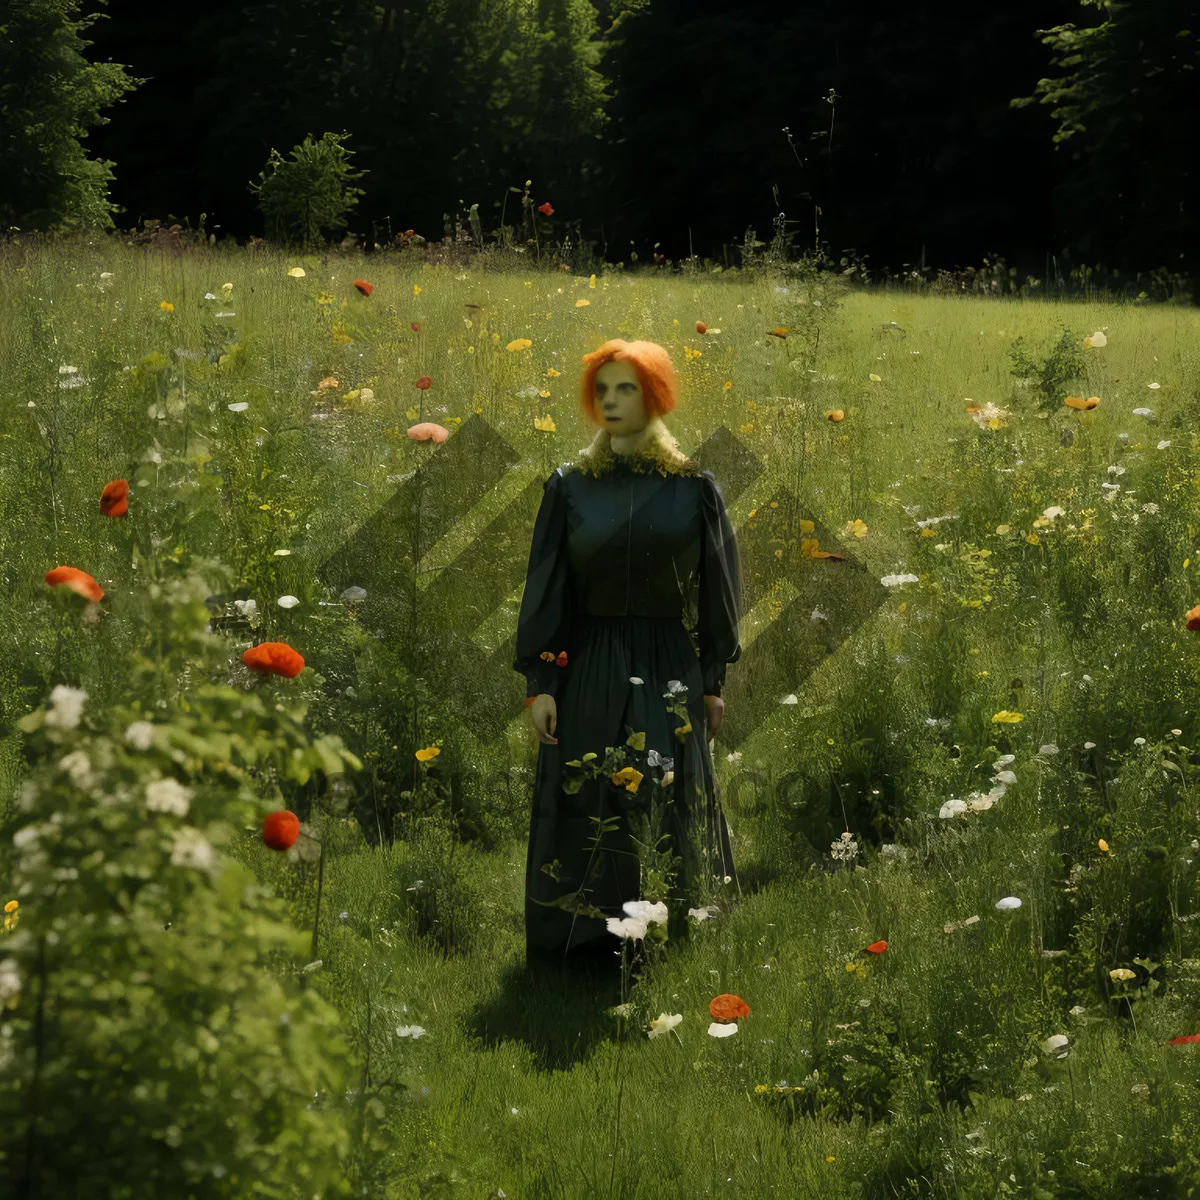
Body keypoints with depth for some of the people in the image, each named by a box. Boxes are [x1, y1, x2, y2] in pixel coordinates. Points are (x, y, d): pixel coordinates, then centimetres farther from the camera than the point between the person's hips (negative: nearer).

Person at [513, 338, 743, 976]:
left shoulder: (693, 488, -1)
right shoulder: (570, 486, 0)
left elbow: (715, 588, 4)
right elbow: (546, 589, 1)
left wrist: (713, 682, 3)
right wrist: (539, 683, -4)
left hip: (668, 670, 0)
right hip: (589, 669, 0)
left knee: (667, 809, 4)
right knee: (583, 810, 3)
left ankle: (661, 937, 18)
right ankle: (585, 942, 14)